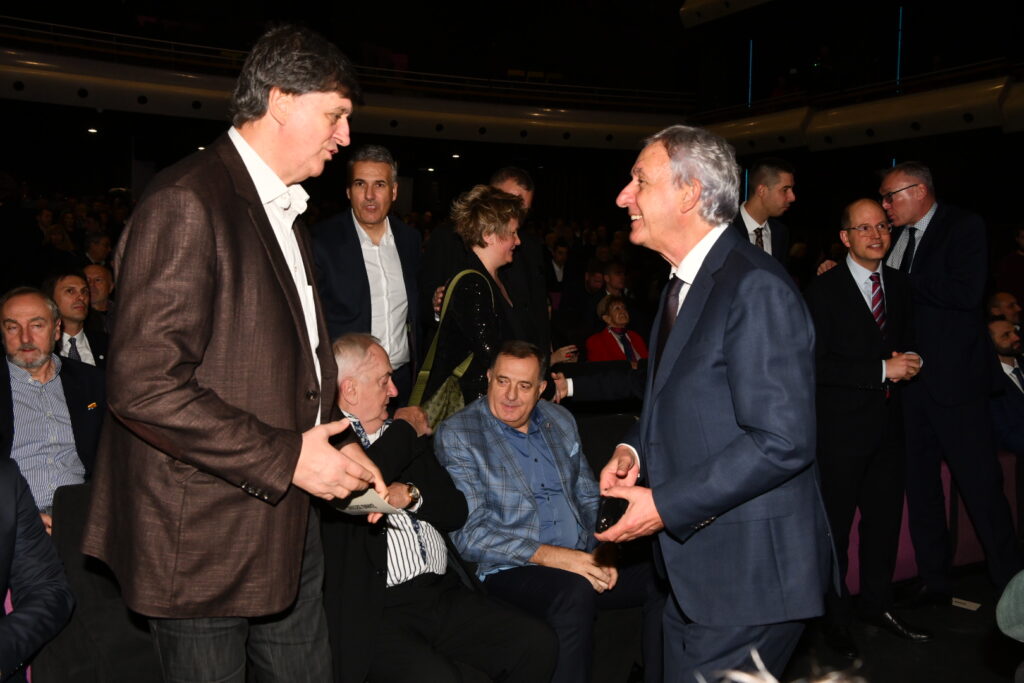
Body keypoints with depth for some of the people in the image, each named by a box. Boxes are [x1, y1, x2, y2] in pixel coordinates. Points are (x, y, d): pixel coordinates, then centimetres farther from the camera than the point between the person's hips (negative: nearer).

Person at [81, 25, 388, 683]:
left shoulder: (286, 211, 14)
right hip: (204, 538, -8)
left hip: (285, 523, 9)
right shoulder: (186, 204, -17)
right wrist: (287, 458, -20)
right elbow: (144, 385, -24)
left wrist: (333, 452, 8)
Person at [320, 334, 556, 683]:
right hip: (375, 612, -6)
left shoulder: (405, 434, 18)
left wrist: (410, 495, -8)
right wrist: (405, 431, -4)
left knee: (538, 644, -8)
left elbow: (456, 510, 15)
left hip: (445, 593, 7)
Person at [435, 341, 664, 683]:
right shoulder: (456, 434, -5)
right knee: (575, 590, -35)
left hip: (581, 562, 6)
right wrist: (552, 556, -20)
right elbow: (469, 533, -13)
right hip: (512, 571, -6)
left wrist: (602, 551, -2)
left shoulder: (560, 419, 13)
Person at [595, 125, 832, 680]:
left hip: (749, 575, -9)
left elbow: (782, 441, -25)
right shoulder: (683, 283, 12)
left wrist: (664, 504, -21)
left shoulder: (756, 287, -20)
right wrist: (634, 449, 3)